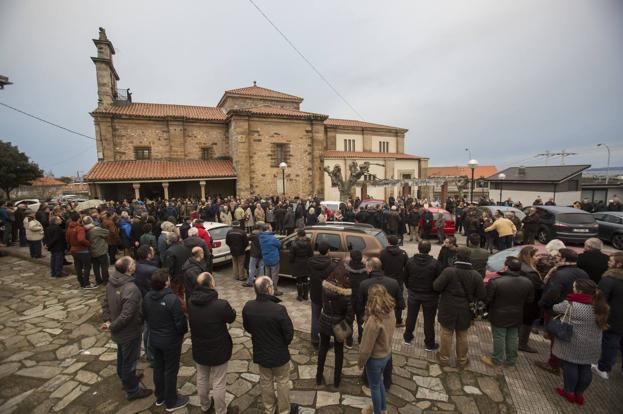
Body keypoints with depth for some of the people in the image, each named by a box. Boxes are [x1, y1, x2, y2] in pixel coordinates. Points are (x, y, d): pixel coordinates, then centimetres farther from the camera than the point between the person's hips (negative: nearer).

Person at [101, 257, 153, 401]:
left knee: (122, 357, 28)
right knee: (129, 361, 12)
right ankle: (132, 391, 32)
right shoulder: (131, 289, -35)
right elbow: (126, 315, -32)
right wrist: (112, 327, -15)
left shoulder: (112, 282, -7)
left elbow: (105, 302, 3)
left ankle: (125, 380, 52)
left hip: (119, 331, 9)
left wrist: (107, 320, 0)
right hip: (130, 332, -8)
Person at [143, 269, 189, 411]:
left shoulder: (147, 297, -8)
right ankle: (171, 402, 28)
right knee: (171, 370, 11)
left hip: (153, 339, 7)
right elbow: (180, 322, -24)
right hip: (171, 341, -6)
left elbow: (146, 317, 7)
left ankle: (160, 397, 42)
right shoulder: (172, 299, -31)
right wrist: (183, 332, -3)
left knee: (158, 367, 23)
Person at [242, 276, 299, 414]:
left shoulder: (248, 307, -18)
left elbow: (247, 327, 0)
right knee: (282, 382, 21)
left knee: (265, 381, 25)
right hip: (279, 353, -4)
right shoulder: (279, 309, -33)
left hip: (260, 352, 4)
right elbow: (289, 333, -20)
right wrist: (283, 344, 2)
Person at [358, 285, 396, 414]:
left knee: (374, 386, 19)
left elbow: (366, 347, -25)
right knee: (378, 382, 30)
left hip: (376, 358, -7)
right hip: (387, 354, 7)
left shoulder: (374, 320, -36)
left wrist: (360, 362, -8)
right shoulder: (391, 312, -13)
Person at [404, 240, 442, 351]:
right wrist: (437, 293, 6)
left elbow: (405, 277, -1)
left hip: (413, 294, 3)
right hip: (430, 296, -2)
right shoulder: (435, 263, -19)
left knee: (411, 316, 18)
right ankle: (429, 344, 26)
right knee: (429, 320, 12)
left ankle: (407, 337, 35)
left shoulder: (410, 261, -11)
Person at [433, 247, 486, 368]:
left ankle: (444, 357, 28)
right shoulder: (476, 275, -9)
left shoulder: (448, 271, -21)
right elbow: (481, 295, -5)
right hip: (465, 311, 3)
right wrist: (469, 298, 12)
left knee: (446, 334, 13)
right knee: (462, 336, 19)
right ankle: (462, 360, 34)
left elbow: (436, 287, -18)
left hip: (448, 309, -3)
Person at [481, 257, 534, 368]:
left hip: (499, 316, -5)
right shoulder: (527, 282, -6)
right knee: (513, 338, 18)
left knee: (499, 338, 8)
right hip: (516, 316, 5)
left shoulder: (495, 281, -25)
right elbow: (530, 300, 6)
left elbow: (487, 299, -19)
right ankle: (511, 360, 31)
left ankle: (497, 360, 21)